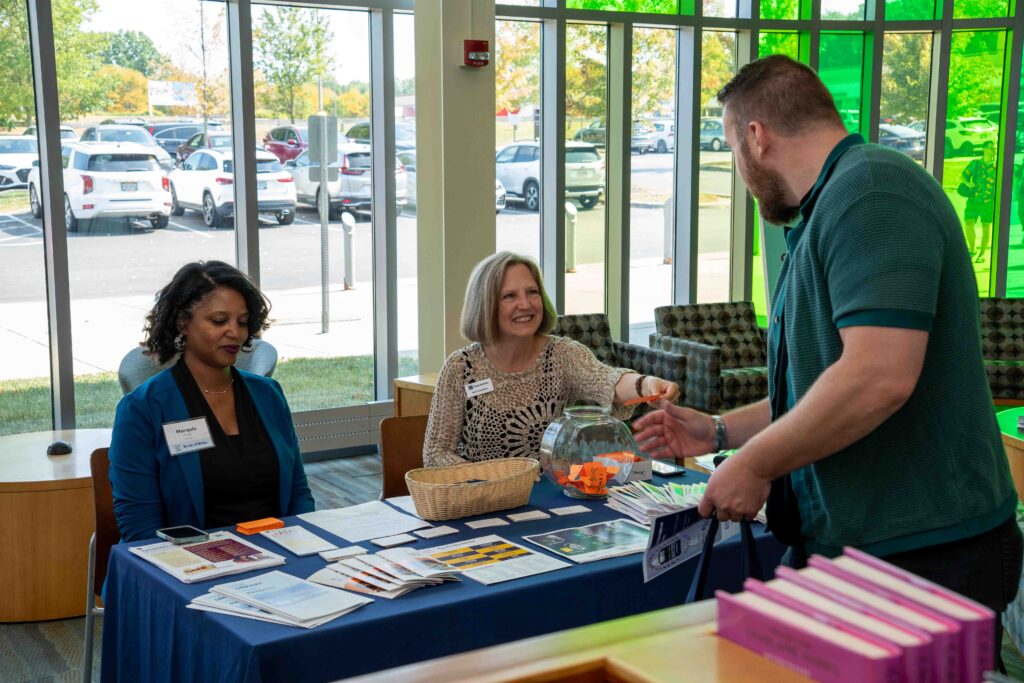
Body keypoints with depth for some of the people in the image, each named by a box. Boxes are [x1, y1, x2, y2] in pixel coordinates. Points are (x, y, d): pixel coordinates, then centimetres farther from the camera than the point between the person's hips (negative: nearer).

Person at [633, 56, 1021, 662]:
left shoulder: (870, 192, -16)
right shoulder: (833, 205, 18)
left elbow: (879, 377, -28)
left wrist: (755, 464, -16)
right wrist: (720, 432, 25)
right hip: (841, 544, 10)